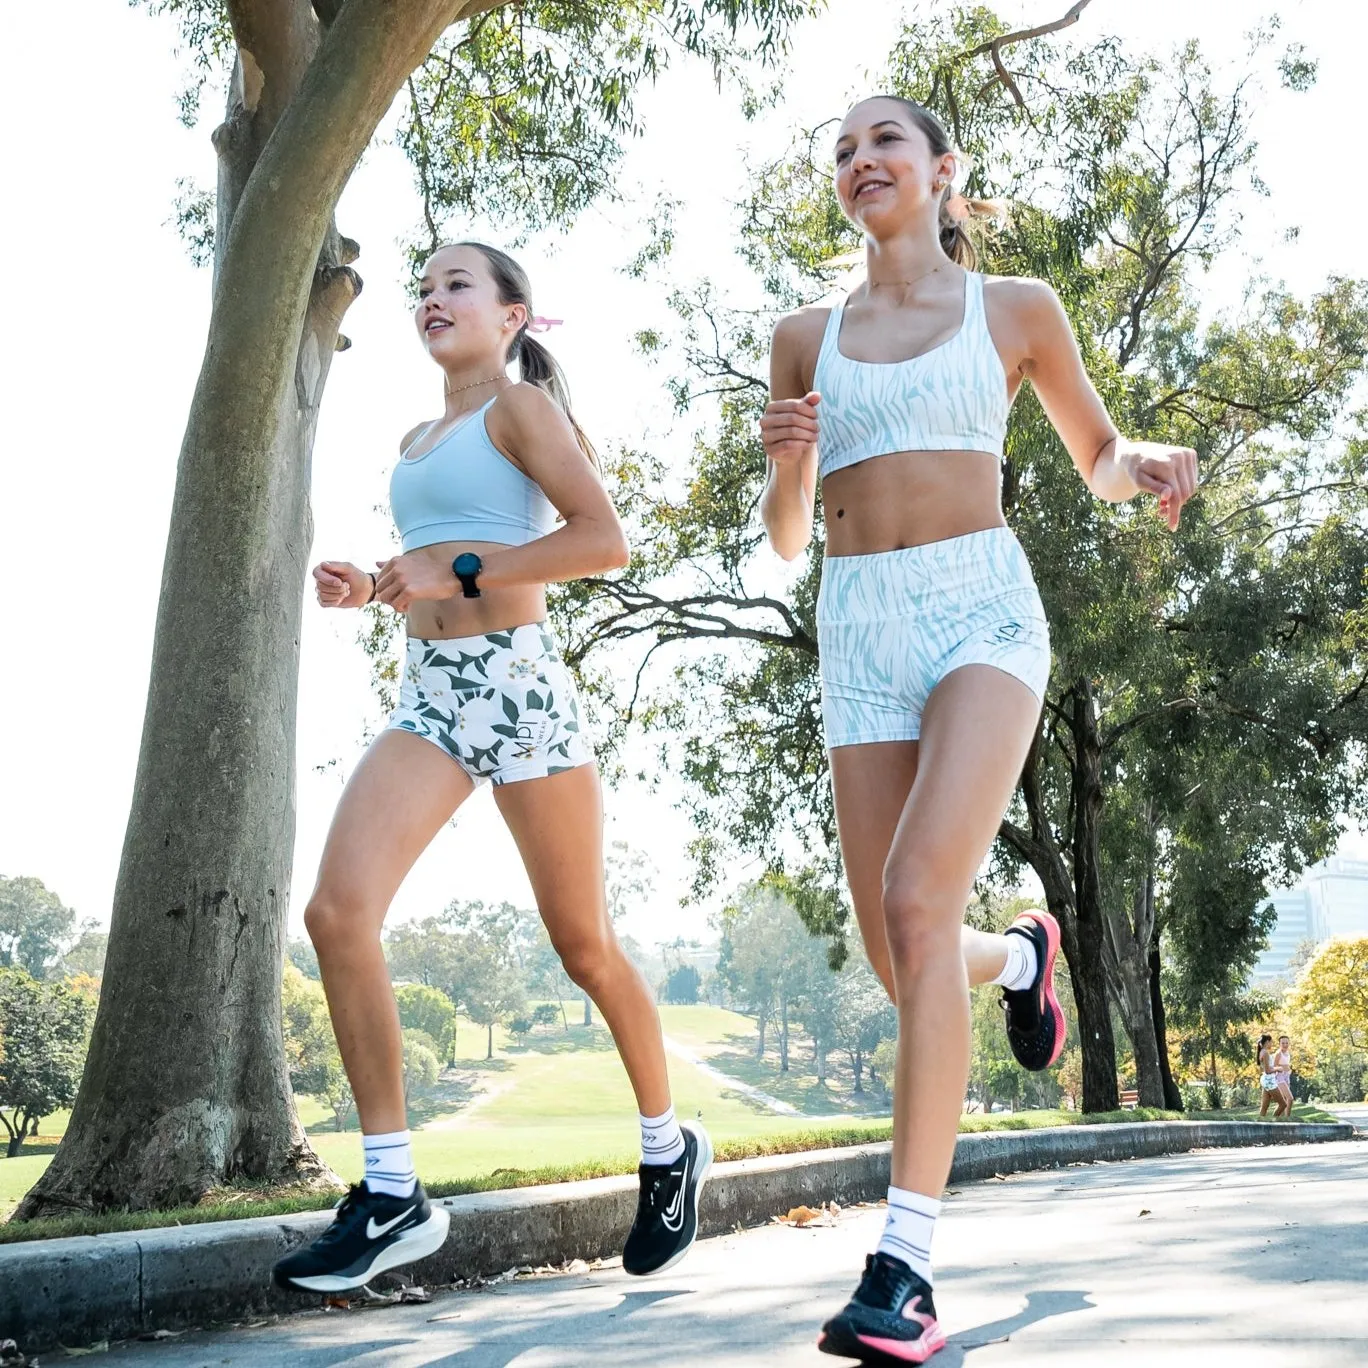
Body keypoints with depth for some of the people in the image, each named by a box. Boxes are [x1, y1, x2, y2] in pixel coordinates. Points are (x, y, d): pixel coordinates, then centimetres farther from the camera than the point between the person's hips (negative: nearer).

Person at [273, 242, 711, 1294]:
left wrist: (457, 572, -16)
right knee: (338, 910, -15)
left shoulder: (521, 405, 0)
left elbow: (605, 541, -13)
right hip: (430, 693, 7)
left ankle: (670, 1146, 27)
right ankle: (393, 1195, -9)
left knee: (584, 944, 4)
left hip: (516, 682, -7)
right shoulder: (417, 443, 22)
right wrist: (371, 589, 11)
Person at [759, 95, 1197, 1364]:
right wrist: (787, 465, -6)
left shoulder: (1016, 307, 9)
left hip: (979, 608, -3)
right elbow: (786, 534, 17)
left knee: (919, 903, -25)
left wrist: (1147, 465, -5)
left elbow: (1097, 459, 19)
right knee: (901, 961, 3)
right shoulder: (806, 337, 15)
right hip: (859, 632, 4)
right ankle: (1021, 954, 42)